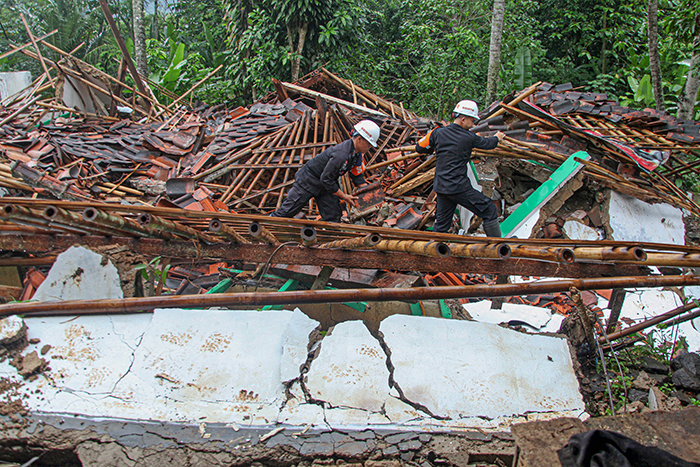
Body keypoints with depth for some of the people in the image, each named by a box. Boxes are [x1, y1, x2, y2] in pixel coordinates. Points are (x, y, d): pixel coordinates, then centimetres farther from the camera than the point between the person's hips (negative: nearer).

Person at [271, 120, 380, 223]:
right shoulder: (341, 155, -36)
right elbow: (326, 180, -30)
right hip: (308, 180, -9)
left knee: (333, 215, 5)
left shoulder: (357, 153, -6)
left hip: (324, 184, 9)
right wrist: (344, 197, -23)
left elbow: (357, 176, 6)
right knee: (288, 210, 1)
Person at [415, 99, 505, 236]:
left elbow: (419, 148, 11)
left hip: (441, 188, 6)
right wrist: (497, 138, 34)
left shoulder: (438, 133, 3)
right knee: (489, 211, 6)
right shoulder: (469, 137, -6)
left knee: (441, 225, 16)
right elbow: (487, 143, 12)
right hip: (460, 188, -5)